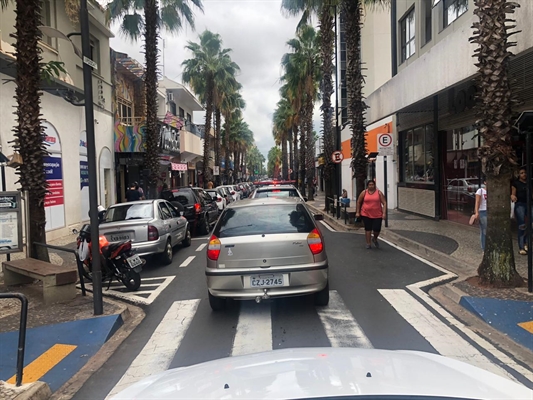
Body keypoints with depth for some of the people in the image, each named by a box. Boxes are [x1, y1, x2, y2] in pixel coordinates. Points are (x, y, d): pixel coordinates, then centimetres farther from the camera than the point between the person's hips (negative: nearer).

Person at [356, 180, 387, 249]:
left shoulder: (379, 193, 1)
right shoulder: (364, 192, 2)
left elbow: (384, 203, -1)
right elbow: (359, 202, 9)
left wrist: (384, 213, -10)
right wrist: (357, 212, 6)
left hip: (377, 215, 0)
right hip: (366, 214, 0)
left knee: (377, 229, -4)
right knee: (368, 229, 4)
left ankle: (375, 239, 28)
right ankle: (368, 243, 16)